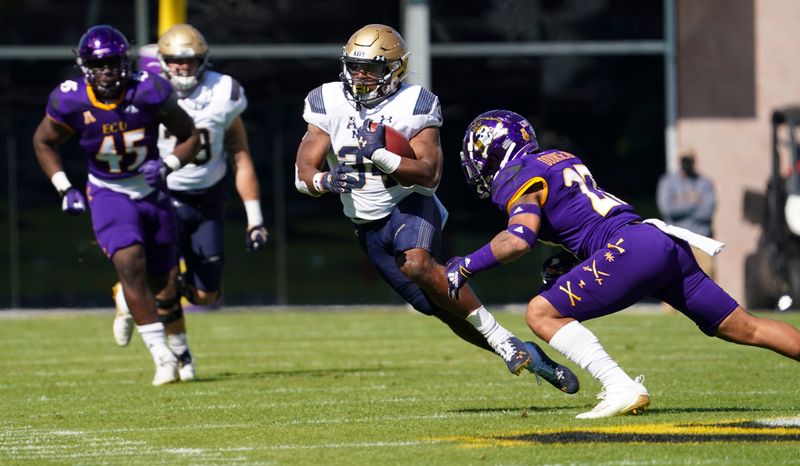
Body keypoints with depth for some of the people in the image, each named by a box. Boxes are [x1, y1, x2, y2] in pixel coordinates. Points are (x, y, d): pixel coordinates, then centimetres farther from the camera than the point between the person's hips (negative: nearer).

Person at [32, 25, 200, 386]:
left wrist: (167, 166, -20)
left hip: (153, 193, 1)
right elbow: (43, 142, 5)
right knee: (130, 265, -25)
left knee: (165, 284, 7)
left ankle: (180, 349, 34)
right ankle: (163, 359, -24)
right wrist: (65, 189, -2)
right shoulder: (71, 102, -15)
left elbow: (190, 136, -3)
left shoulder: (148, 93, -16)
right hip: (109, 196, -1)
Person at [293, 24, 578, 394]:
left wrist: (382, 157, -33)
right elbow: (304, 173, -5)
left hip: (409, 205, -4)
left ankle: (499, 337, -25)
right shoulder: (329, 104, -1)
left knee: (416, 264, -36)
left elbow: (429, 175, -19)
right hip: (367, 223, 4)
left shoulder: (412, 105, -11)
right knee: (445, 310, 3)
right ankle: (526, 356, 16)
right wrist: (326, 181, -28)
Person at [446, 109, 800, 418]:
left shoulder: (515, 176, 2)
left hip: (631, 248, -9)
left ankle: (622, 388, -19)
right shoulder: (564, 160, 28)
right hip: (668, 240, 9)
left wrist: (467, 266, -3)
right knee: (742, 328, 13)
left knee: (542, 314, -7)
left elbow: (520, 238, -14)